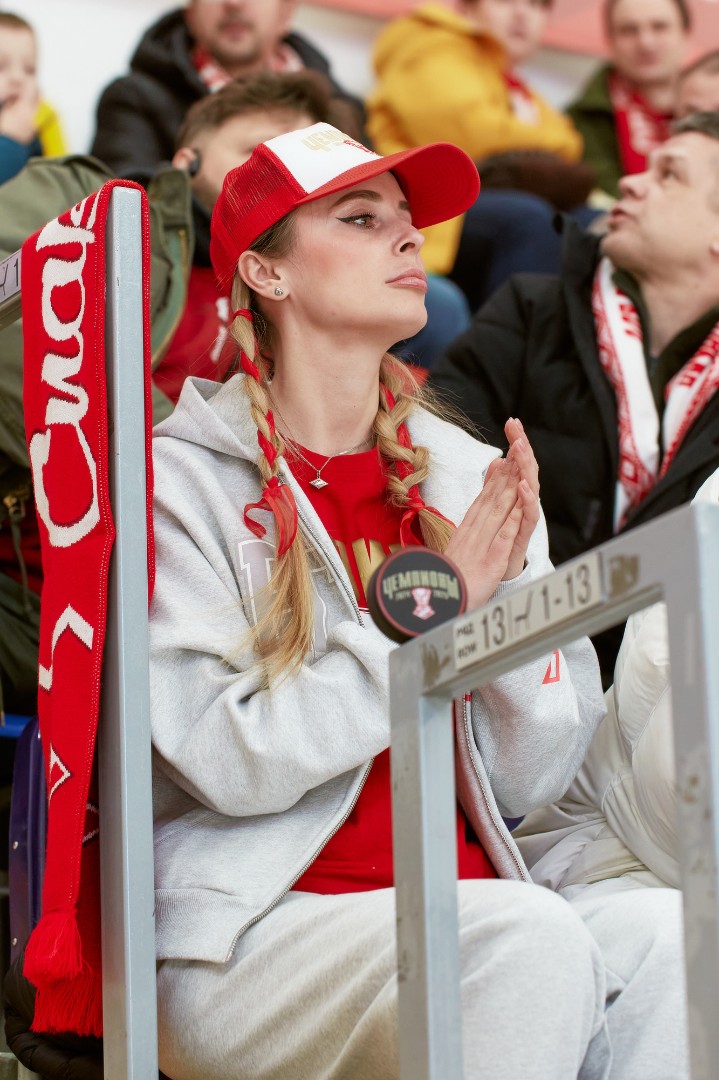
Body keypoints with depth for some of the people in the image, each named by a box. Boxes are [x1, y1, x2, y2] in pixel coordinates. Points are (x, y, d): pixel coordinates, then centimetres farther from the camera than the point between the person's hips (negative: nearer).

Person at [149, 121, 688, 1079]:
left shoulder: (471, 476, 11)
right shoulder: (181, 480, -2)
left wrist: (511, 597, -6)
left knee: (658, 930, -27)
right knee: (533, 937, -32)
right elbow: (227, 760, -14)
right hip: (252, 942, -4)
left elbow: (528, 782, 9)